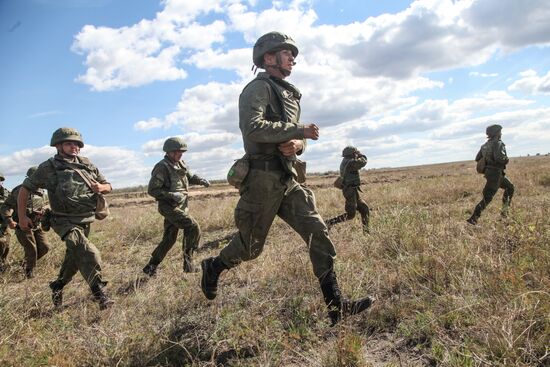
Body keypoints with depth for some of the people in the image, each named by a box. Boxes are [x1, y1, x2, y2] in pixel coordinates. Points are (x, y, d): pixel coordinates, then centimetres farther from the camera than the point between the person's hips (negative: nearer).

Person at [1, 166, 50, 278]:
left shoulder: (40, 191, 8)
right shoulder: (19, 191, -13)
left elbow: (43, 205, 20)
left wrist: (44, 210, -4)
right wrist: (9, 220, -26)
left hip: (37, 226, 6)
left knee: (44, 247, 4)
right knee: (31, 251, -2)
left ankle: (28, 261, 29)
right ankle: (29, 274, 19)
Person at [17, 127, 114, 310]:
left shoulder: (87, 164, 4)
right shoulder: (48, 168, -7)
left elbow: (108, 186, 10)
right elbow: (25, 189, 2)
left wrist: (101, 187, -13)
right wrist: (22, 216, -1)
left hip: (86, 221, 6)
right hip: (65, 222, -5)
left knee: (74, 258, 20)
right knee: (89, 253, -26)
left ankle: (57, 286, 44)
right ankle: (99, 293, -18)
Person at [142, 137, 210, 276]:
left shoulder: (180, 164, 8)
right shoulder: (162, 167, -16)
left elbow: (190, 177, 22)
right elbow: (152, 190, -17)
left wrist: (200, 180, 1)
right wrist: (172, 195, -25)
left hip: (181, 206, 8)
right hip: (169, 207, -8)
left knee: (169, 239, 12)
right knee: (193, 228, -16)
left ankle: (151, 267, 24)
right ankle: (188, 262, -4)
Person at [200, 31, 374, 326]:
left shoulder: (290, 94, 21)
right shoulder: (258, 88, -7)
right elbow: (253, 128, -24)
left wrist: (297, 144, -2)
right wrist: (299, 130, -20)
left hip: (288, 180, 8)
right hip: (263, 179, -8)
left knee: (318, 234, -1)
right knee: (251, 246, 5)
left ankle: (335, 305, 5)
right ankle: (212, 267, 34)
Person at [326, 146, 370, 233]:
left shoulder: (345, 161, 13)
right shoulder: (351, 162, -16)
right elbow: (363, 162, -9)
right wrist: (360, 154, 10)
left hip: (350, 190, 10)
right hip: (351, 190, -10)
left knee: (364, 209, 14)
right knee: (350, 214, -8)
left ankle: (366, 231, 18)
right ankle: (329, 223, -12)